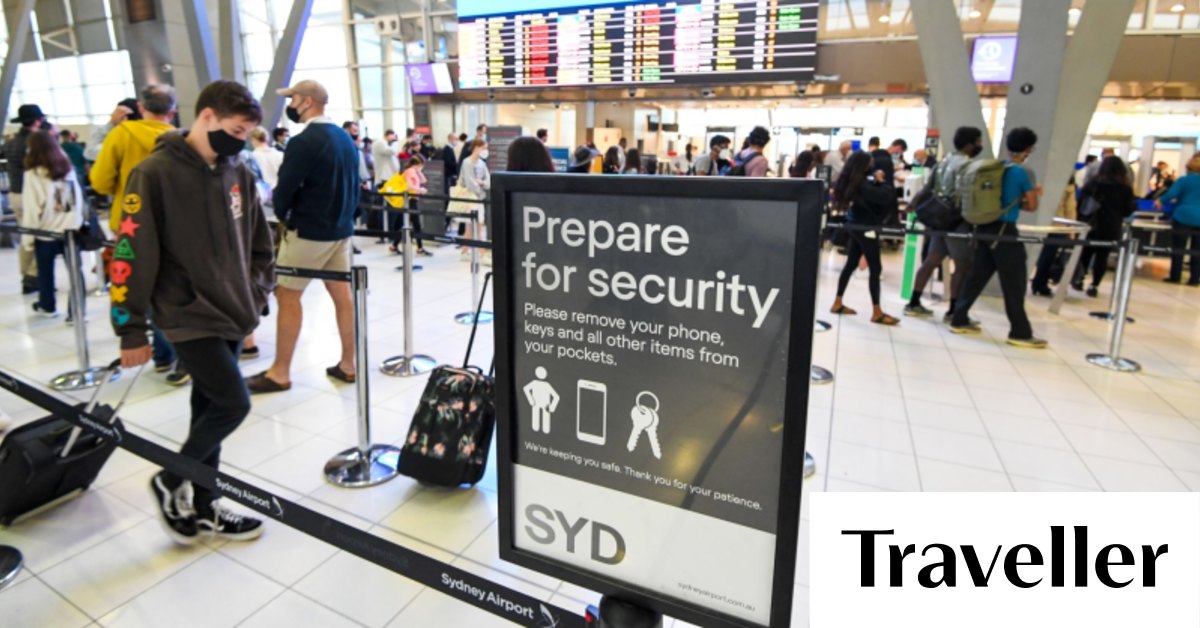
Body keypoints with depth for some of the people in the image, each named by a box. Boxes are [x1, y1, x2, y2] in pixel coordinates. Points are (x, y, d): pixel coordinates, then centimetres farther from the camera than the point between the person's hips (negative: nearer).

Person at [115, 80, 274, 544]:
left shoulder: (238, 172, 6)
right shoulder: (155, 173, -13)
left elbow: (257, 240, 16)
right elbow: (132, 255, -13)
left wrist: (258, 290, 9)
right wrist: (132, 329, -10)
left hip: (232, 313, 6)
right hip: (188, 316, -6)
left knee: (210, 407, 13)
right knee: (233, 403, -10)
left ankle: (202, 507, 27)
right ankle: (170, 483, 17)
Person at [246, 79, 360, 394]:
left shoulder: (304, 141, -16)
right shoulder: (346, 138, 9)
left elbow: (284, 189, -15)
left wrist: (282, 215, 4)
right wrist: (344, 215, 14)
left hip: (308, 231, -8)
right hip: (341, 229, 8)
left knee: (288, 296, 2)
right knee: (342, 295, 9)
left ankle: (280, 372, 10)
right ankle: (347, 364, 16)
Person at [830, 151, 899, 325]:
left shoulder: (849, 181, 2)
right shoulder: (861, 184, -23)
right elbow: (886, 198, -28)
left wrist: (876, 180, 6)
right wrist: (881, 182, -12)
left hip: (856, 226, 9)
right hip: (866, 228, -9)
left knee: (851, 264, 14)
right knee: (875, 269, -4)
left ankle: (838, 303, 18)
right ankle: (877, 312, 0)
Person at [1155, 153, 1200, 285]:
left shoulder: (1183, 180, -4)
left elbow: (1171, 194, -11)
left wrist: (1160, 201, 7)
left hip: (1183, 218, -4)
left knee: (1178, 248, 1)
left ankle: (1175, 277, 3)